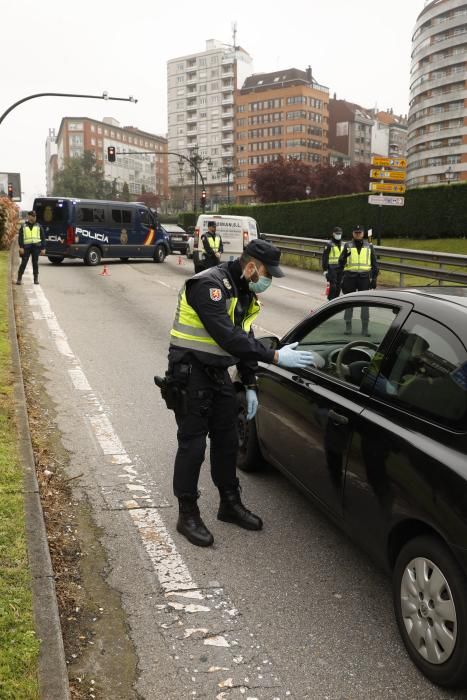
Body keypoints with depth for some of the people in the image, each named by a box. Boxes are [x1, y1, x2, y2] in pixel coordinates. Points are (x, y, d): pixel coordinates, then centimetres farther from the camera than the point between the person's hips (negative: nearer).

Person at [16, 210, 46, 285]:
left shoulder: (38, 226, 14)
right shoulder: (23, 226, 12)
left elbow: (43, 238, 11)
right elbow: (20, 237, 7)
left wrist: (43, 248, 3)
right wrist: (21, 247, -6)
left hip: (36, 246, 1)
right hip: (27, 246, -1)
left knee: (35, 263, 1)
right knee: (23, 263, -4)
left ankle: (36, 279, 7)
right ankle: (19, 279, 1)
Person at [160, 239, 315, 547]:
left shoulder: (244, 293, 8)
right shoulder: (210, 285, -22)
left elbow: (244, 338, 13)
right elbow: (228, 337, -32)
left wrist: (250, 386, 9)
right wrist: (276, 357, -32)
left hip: (219, 372, 9)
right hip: (190, 373, -9)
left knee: (227, 440, 14)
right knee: (192, 444, -1)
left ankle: (230, 503, 30)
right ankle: (188, 515, 13)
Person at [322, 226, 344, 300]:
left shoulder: (342, 245, 14)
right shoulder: (329, 244, -5)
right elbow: (324, 258, -7)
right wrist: (325, 269, -12)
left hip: (340, 268, 6)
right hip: (332, 268, -6)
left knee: (338, 286, 6)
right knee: (333, 286, -11)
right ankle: (330, 300, -3)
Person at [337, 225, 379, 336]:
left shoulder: (369, 246, 10)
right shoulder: (347, 246, 7)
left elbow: (374, 263, 11)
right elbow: (341, 262, 4)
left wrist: (374, 278, 4)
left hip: (364, 277, 1)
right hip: (350, 277, 0)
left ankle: (365, 328, 4)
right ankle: (348, 327, 12)